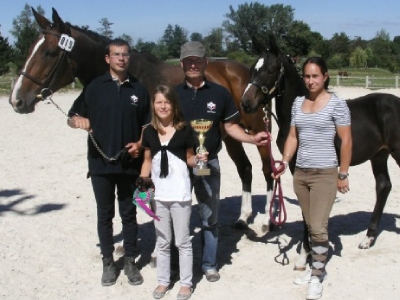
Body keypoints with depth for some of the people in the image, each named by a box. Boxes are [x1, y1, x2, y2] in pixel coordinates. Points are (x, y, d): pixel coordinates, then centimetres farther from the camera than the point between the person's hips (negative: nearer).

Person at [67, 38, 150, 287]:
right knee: (105, 214, 10)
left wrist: (140, 144, -10)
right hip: (100, 163, 0)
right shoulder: (94, 87, 0)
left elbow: (147, 124, 8)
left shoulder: (139, 89, 3)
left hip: (130, 163, 1)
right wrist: (78, 120, -19)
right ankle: (108, 262, 23)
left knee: (129, 214, 10)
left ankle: (130, 262, 23)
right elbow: (72, 118, 5)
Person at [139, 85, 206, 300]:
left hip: (180, 193, -3)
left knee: (183, 241, 7)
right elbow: (148, 161, 11)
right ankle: (163, 281, 28)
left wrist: (198, 159, -17)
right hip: (158, 193, 3)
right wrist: (142, 179, -4)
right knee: (162, 241, 15)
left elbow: (189, 159, 4)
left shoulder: (184, 130, -6)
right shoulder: (149, 132, 2)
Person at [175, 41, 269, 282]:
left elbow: (231, 127, 3)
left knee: (210, 217, 11)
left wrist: (252, 139, -12)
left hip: (209, 163, 0)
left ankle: (210, 264, 26)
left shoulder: (220, 93, -3)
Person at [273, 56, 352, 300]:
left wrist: (343, 175, -9)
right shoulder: (298, 103, 6)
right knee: (310, 226, 14)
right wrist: (285, 162, -2)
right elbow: (293, 136, 11)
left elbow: (346, 141, -8)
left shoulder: (337, 104, -9)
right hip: (300, 173, 6)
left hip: (325, 173, -5)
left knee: (318, 227, -5)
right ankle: (317, 267, 29)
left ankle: (318, 276, 11)